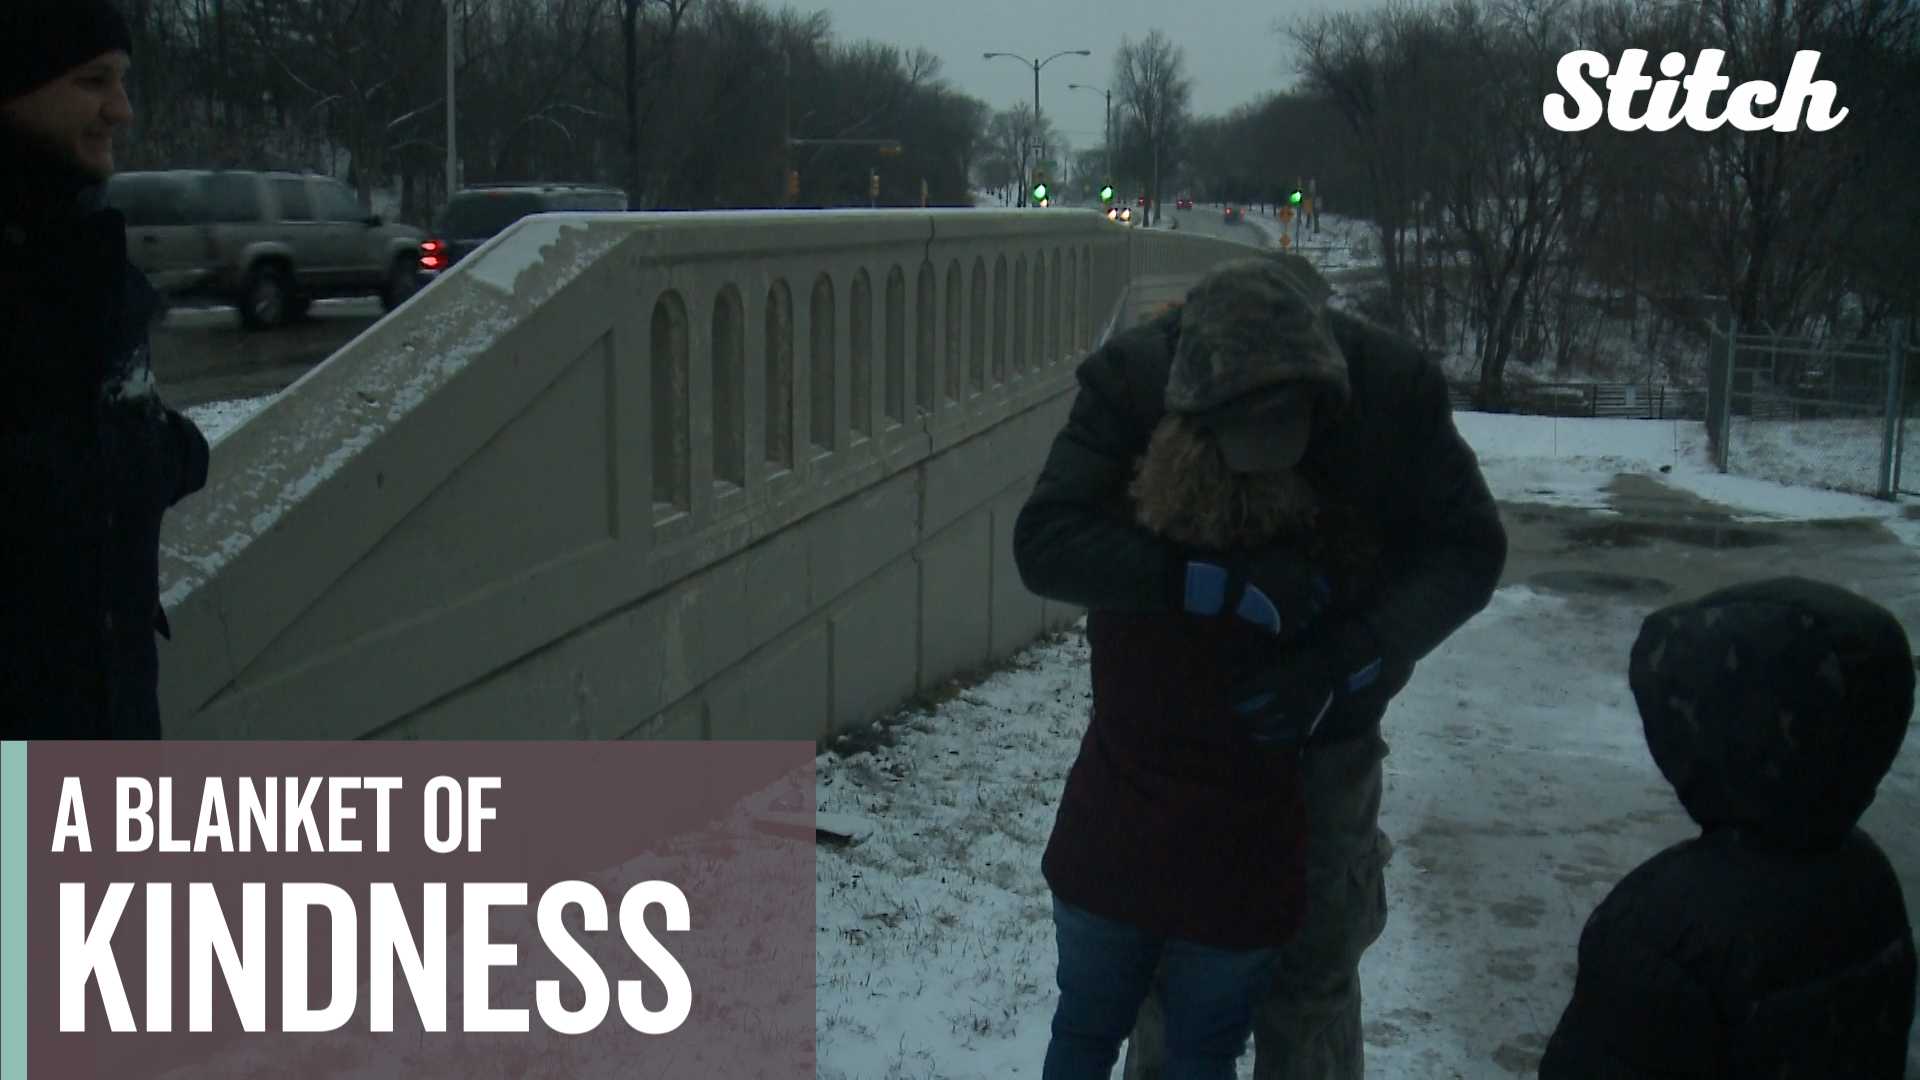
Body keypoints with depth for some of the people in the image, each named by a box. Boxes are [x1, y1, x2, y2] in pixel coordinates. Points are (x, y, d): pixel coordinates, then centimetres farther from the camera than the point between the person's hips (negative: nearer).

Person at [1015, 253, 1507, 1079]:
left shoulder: (1395, 387, -22)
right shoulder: (1131, 383, -24)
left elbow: (1469, 552, -16)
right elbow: (1044, 542, -31)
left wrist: (1340, 666, -30)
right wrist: (1226, 585, -41)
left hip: (1322, 733, 0)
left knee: (1312, 976, 10)